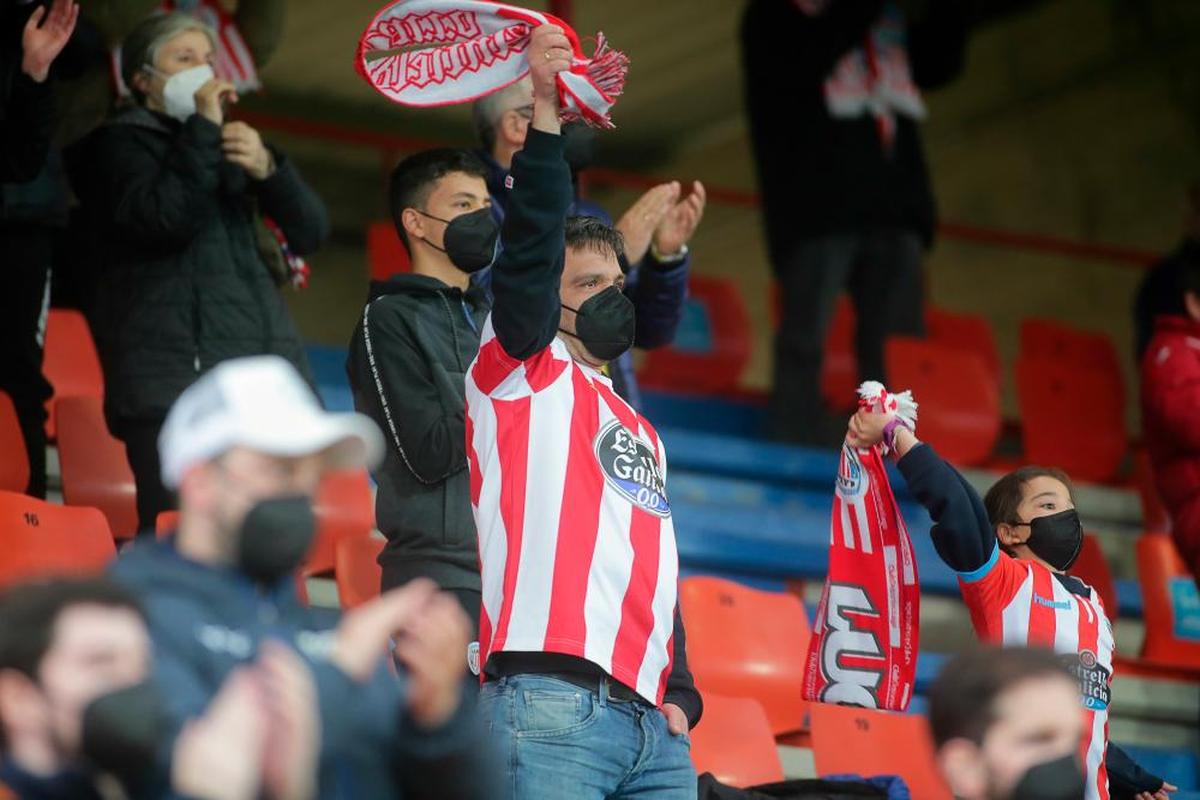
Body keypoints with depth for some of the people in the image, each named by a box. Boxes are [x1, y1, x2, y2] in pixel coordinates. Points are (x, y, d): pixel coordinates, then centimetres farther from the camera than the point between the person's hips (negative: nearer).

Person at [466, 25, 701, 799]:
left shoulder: (643, 433, 29)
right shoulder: (522, 373, 10)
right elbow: (530, 247, -7)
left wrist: (680, 696, 13)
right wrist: (544, 112, -16)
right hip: (550, 703, -7)